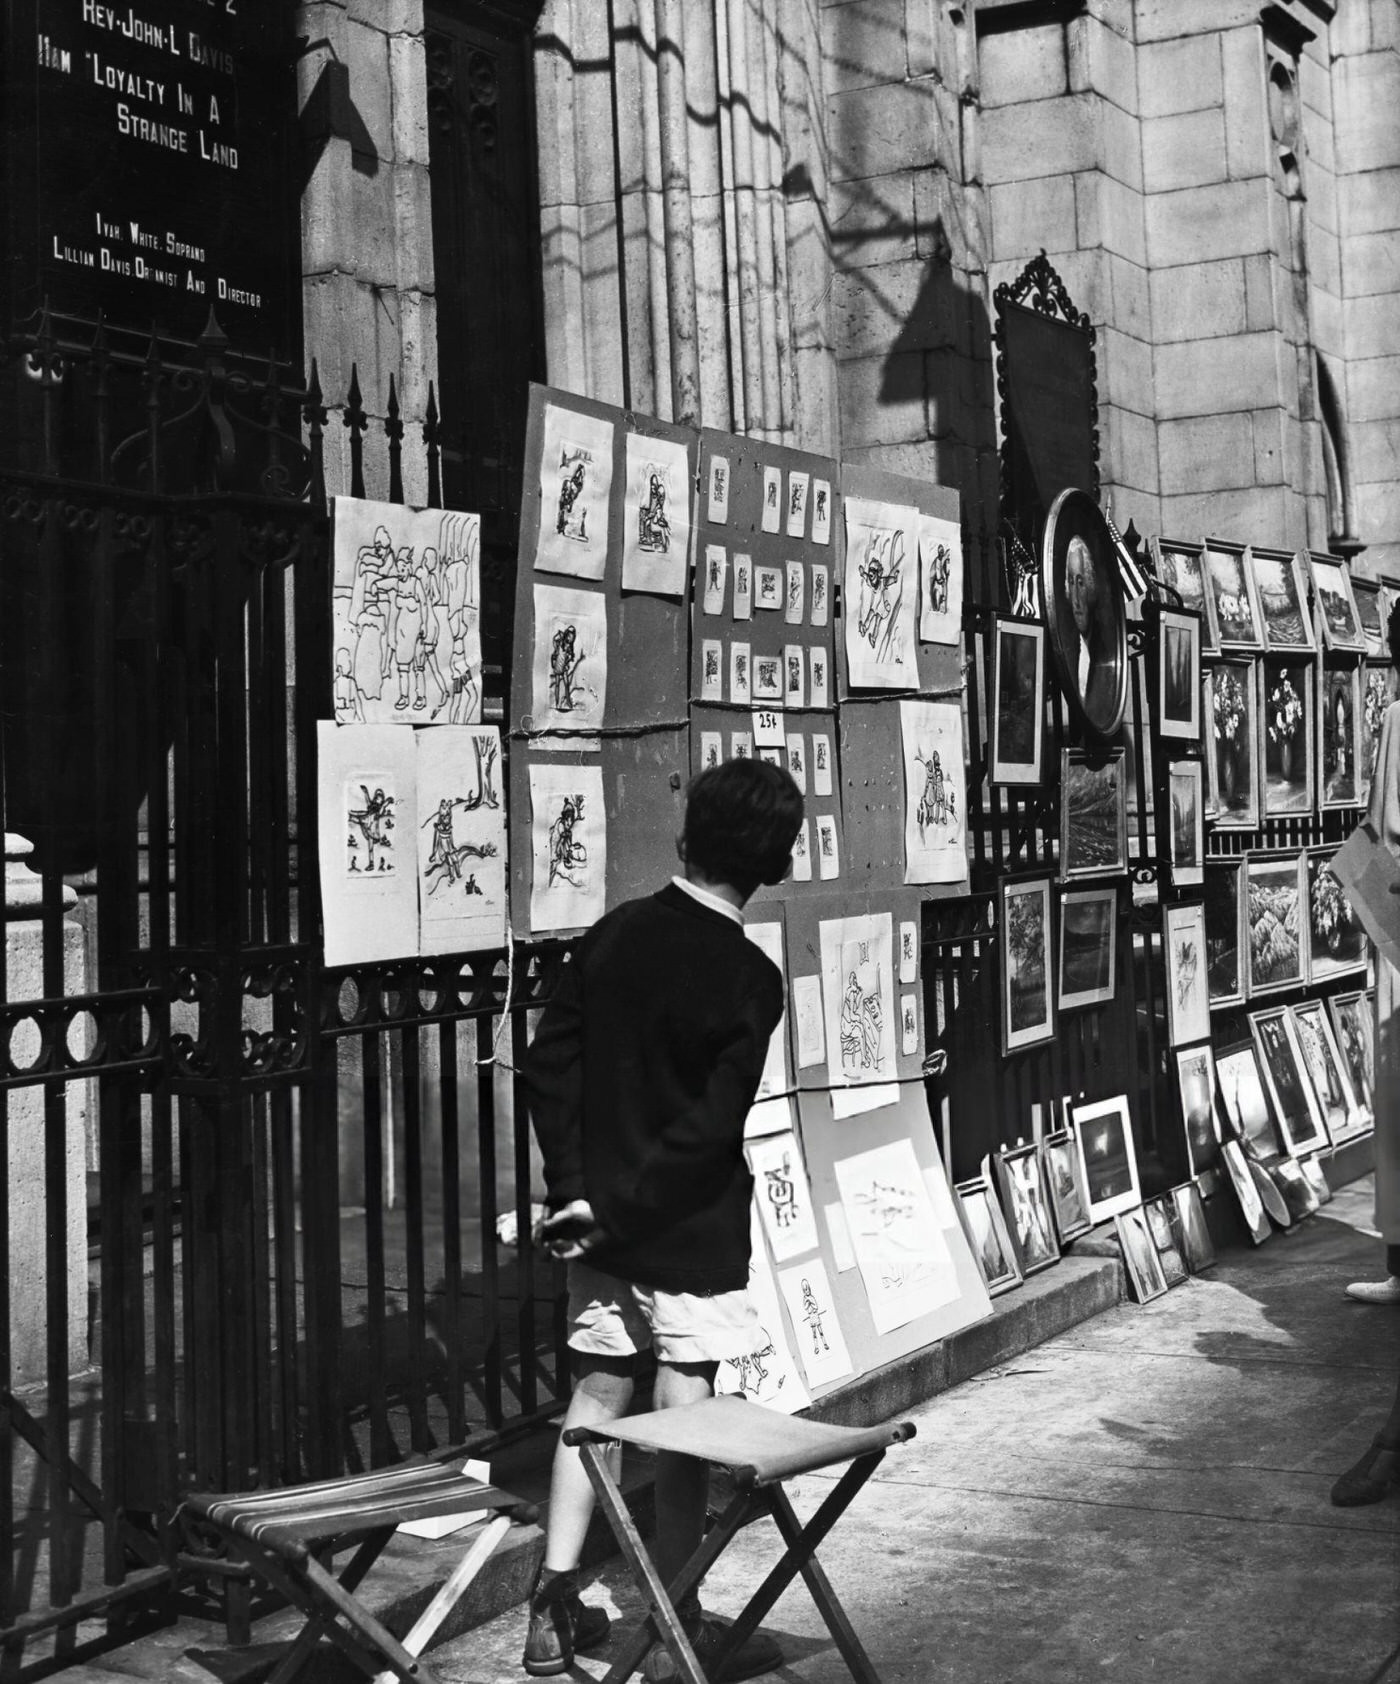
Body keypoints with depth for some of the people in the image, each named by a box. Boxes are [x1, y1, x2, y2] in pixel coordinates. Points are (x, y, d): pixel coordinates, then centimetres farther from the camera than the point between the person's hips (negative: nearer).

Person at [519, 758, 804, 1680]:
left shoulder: (616, 932, 1)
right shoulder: (748, 978, -15)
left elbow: (549, 1066, 0)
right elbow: (711, 1127, -19)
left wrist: (576, 1188, 0)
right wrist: (618, 1212, -12)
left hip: (606, 1226, 5)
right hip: (693, 1232, -5)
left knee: (595, 1398, 14)